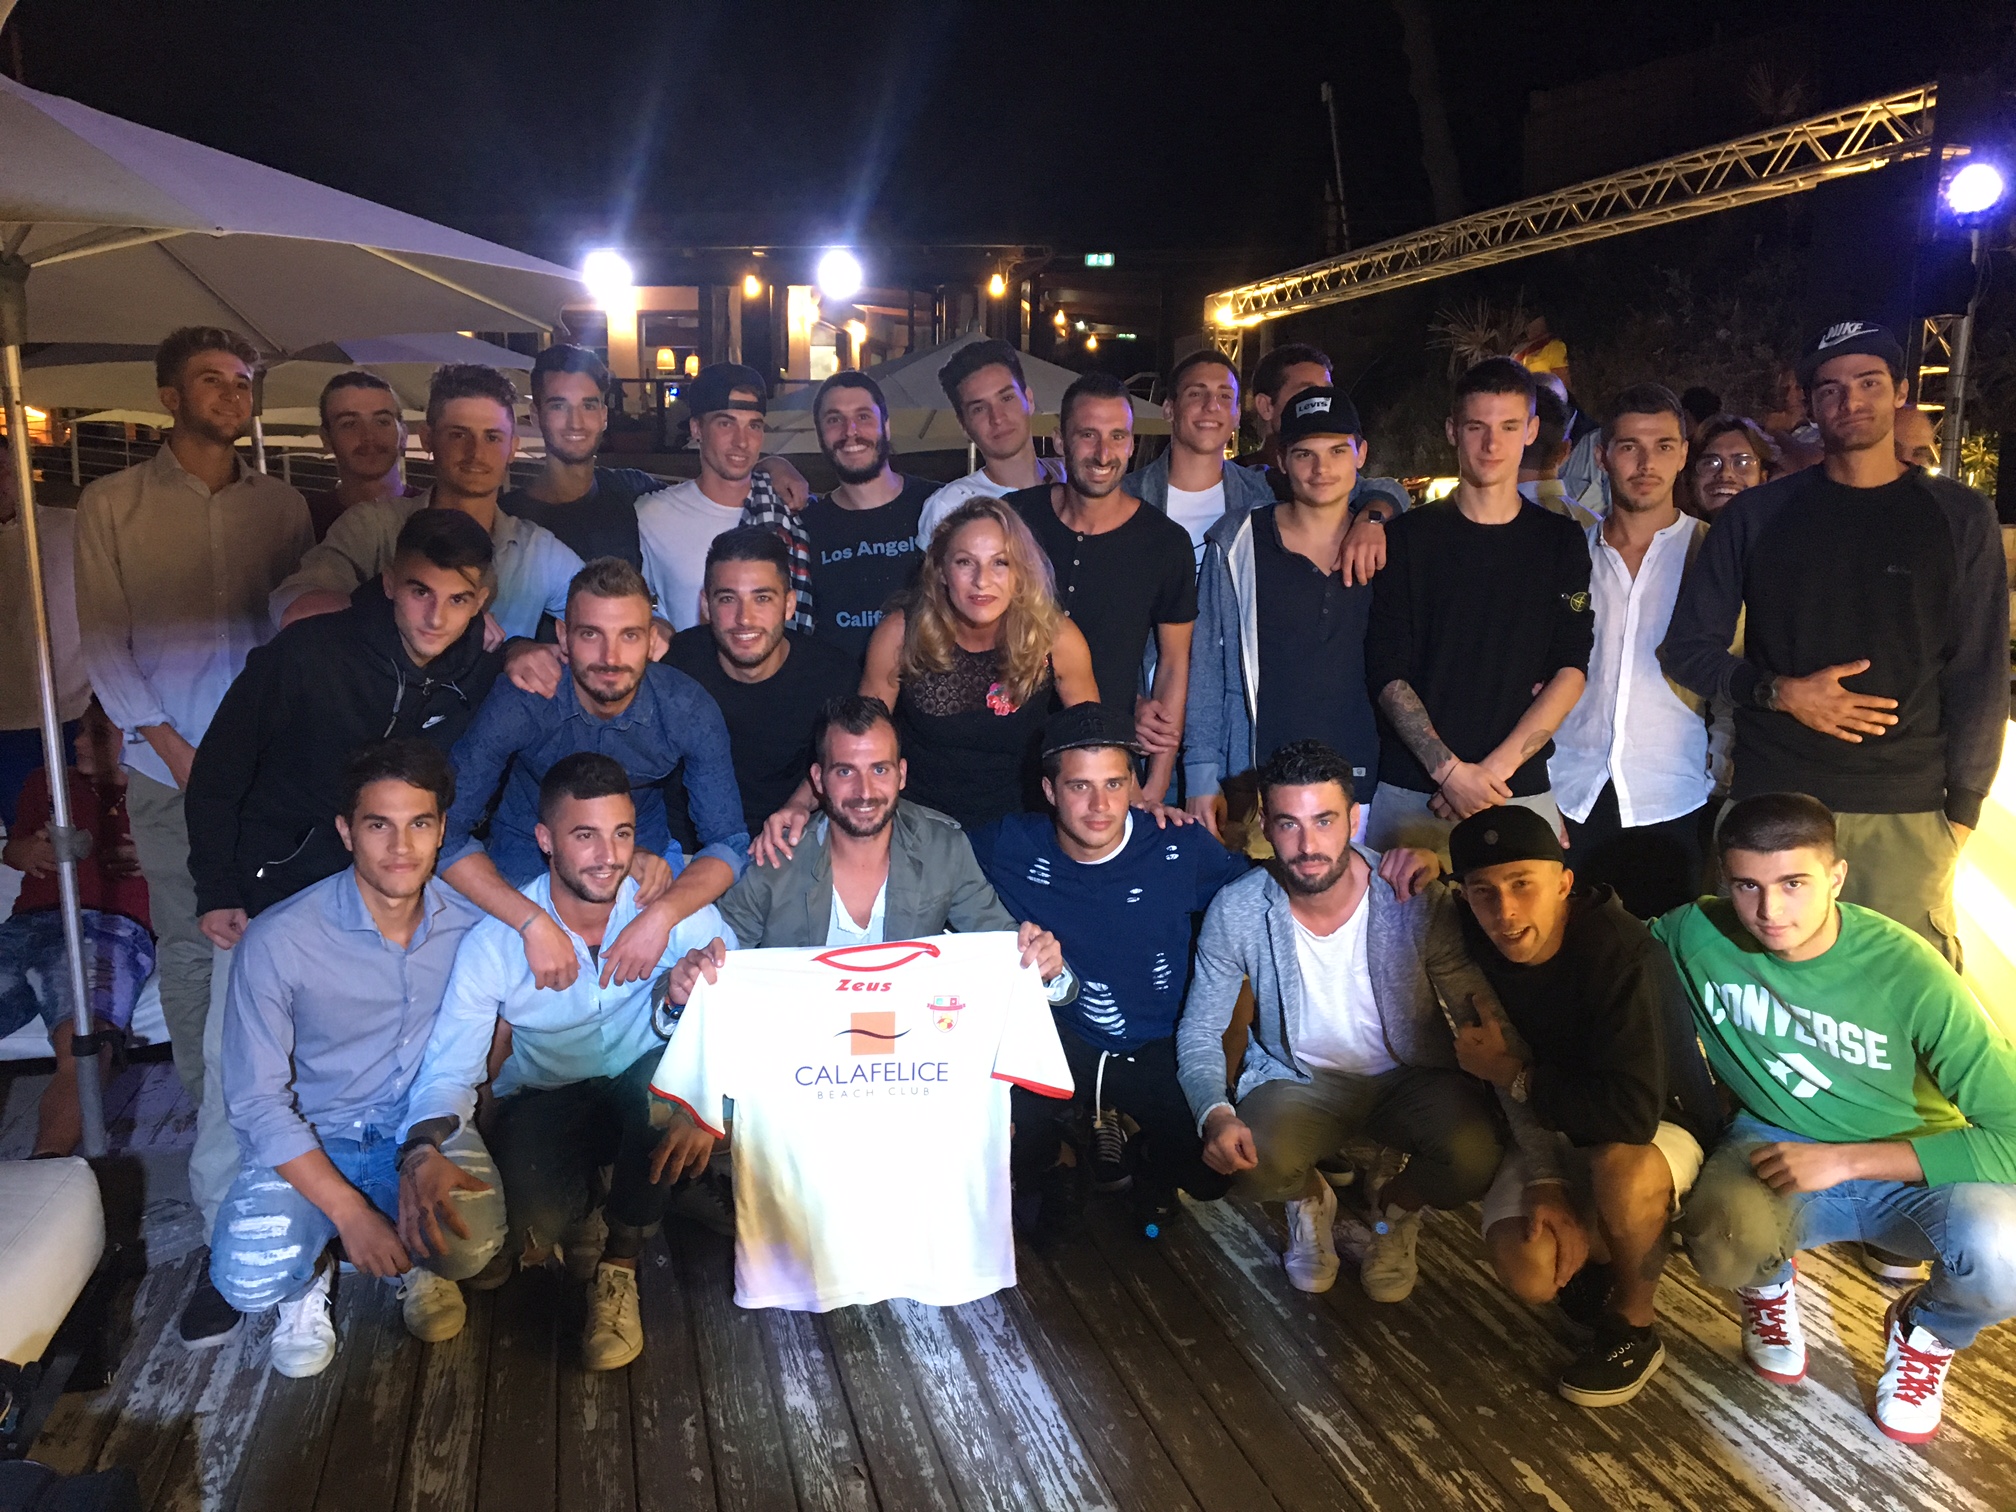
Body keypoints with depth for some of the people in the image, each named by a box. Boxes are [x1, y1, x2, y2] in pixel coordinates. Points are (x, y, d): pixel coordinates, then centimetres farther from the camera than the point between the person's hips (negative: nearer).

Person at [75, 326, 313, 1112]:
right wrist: (170, 744, -6)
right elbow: (102, 639, 1)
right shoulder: (111, 503, 4)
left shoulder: (281, 504, 9)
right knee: (189, 945, 4)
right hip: (169, 770, -1)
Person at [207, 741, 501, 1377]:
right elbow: (257, 1103, -15)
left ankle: (413, 1258, 12)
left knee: (472, 1246, -28)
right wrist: (350, 1213, -23)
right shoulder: (279, 941, -16)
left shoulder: (472, 923, -10)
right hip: (313, 1139, -1)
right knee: (251, 1277, -28)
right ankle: (311, 1270, 12)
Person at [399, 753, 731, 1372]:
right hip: (544, 1103, -1)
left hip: (648, 1097, 1)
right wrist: (423, 1150, -37)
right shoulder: (495, 940, -14)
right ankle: (586, 1200, 10)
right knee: (526, 1230, -31)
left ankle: (618, 1268, -14)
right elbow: (451, 1067, -15)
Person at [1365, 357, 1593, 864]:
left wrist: (1495, 768, -10)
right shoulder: (1409, 536, 5)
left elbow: (1571, 671, 1)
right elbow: (1387, 671, -1)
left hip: (1523, 790, 1)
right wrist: (1449, 769, -12)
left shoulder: (1561, 541, 9)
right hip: (1411, 791, -1)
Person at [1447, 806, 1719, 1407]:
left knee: (1620, 1167, -38)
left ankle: (1634, 1329, -9)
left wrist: (1515, 1075, -26)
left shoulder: (1621, 952, -31)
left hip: (1661, 1125, -4)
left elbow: (1633, 1112, -39)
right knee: (1527, 1270, -21)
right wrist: (1543, 1184, -19)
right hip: (1552, 1126, 4)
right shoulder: (1474, 945, -15)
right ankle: (1608, 1248, 15)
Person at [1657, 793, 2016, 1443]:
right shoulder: (1696, 934, -15)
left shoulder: (1909, 971, -21)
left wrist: (1842, 1160, -25)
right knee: (1723, 1245, -36)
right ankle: (1769, 1285, 8)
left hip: (1911, 1170, 0)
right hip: (1775, 1145, 0)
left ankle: (1925, 1333, 7)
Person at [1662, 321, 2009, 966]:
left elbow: (1980, 672, 6)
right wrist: (1780, 692, -10)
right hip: (1769, 799, 0)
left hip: (1907, 815, 0)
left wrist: (1961, 809, 0)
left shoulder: (1959, 517, 7)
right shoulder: (1759, 514, 7)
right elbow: (1688, 647, 7)